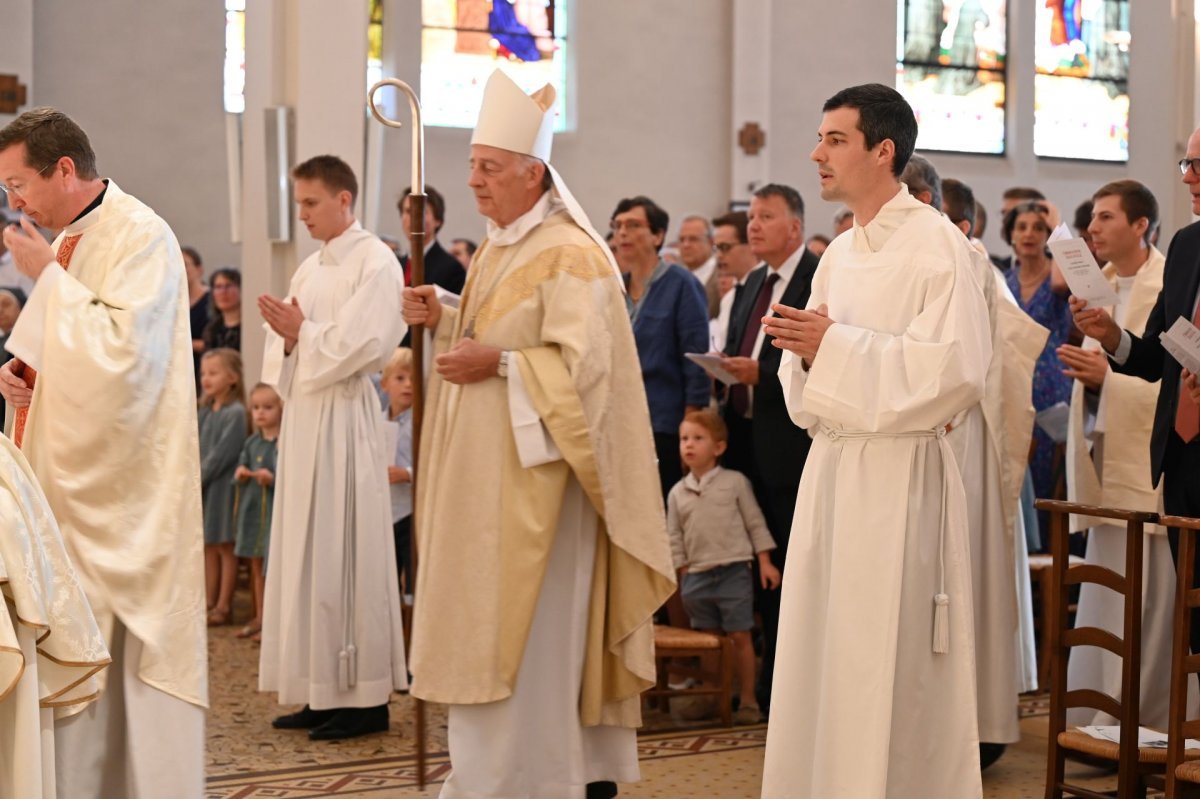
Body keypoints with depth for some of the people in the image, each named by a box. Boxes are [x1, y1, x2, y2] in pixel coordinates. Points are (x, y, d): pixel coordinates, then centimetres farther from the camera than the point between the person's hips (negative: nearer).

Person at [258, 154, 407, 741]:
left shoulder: (375, 263, -7)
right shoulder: (309, 269, 16)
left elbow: (363, 344, -17)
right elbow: (288, 349, 17)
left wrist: (302, 331, -9)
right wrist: (287, 339, -4)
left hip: (344, 416, -8)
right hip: (303, 412, 8)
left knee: (344, 549, -6)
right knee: (305, 550, 8)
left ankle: (366, 697, 1)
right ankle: (323, 691, 14)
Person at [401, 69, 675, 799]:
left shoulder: (569, 255, -15)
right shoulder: (497, 250, 15)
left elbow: (583, 363, -21)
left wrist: (497, 364, -21)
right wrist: (443, 321, 6)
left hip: (535, 473, -9)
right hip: (489, 472, 9)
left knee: (525, 629, -5)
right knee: (488, 624, 12)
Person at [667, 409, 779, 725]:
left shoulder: (735, 482, 0)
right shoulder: (677, 493, 7)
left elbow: (756, 523, 2)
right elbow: (674, 538, 10)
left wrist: (765, 562, -2)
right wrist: (683, 574, 6)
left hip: (734, 571, -3)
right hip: (697, 576, 3)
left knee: (739, 636, -2)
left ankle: (748, 700, 6)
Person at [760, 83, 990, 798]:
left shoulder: (936, 243, -8)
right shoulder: (840, 254, 16)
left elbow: (958, 368, -18)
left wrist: (837, 347, -17)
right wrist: (805, 350, -3)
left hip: (900, 474, -8)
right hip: (833, 466, 8)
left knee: (889, 665, -3)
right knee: (822, 655, 9)